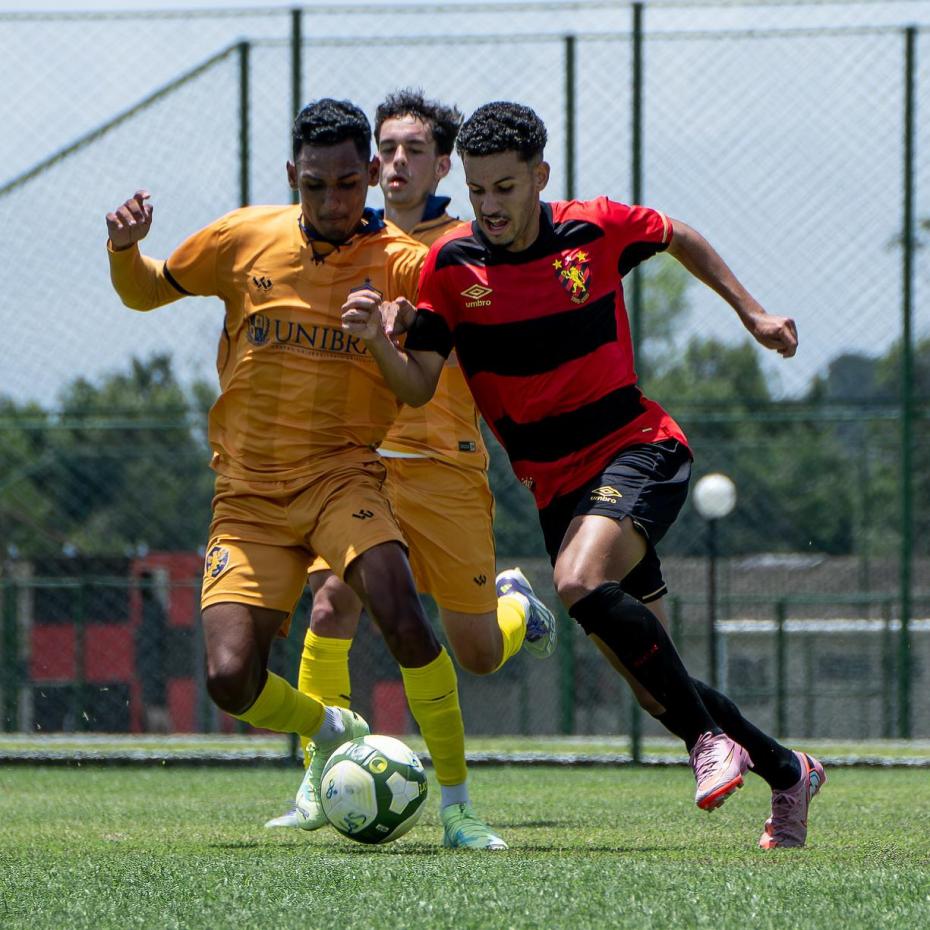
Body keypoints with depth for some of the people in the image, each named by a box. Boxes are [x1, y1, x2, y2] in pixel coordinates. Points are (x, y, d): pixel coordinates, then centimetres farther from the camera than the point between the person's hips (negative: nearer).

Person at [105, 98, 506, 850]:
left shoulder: (400, 263, -4)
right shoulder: (244, 239, 2)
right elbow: (145, 292, 16)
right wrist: (125, 249, -6)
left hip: (342, 471, -2)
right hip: (248, 494, 2)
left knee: (403, 620, -29)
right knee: (231, 680, -14)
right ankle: (332, 729, 20)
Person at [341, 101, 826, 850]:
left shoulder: (596, 229, -7)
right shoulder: (450, 266, -5)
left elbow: (683, 240, 15)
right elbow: (419, 388, -11)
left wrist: (751, 313, 17)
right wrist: (378, 340, -29)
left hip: (640, 449, -3)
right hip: (557, 485, 3)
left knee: (580, 580, -33)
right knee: (651, 682, 3)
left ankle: (710, 738, -22)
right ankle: (786, 773, 24)